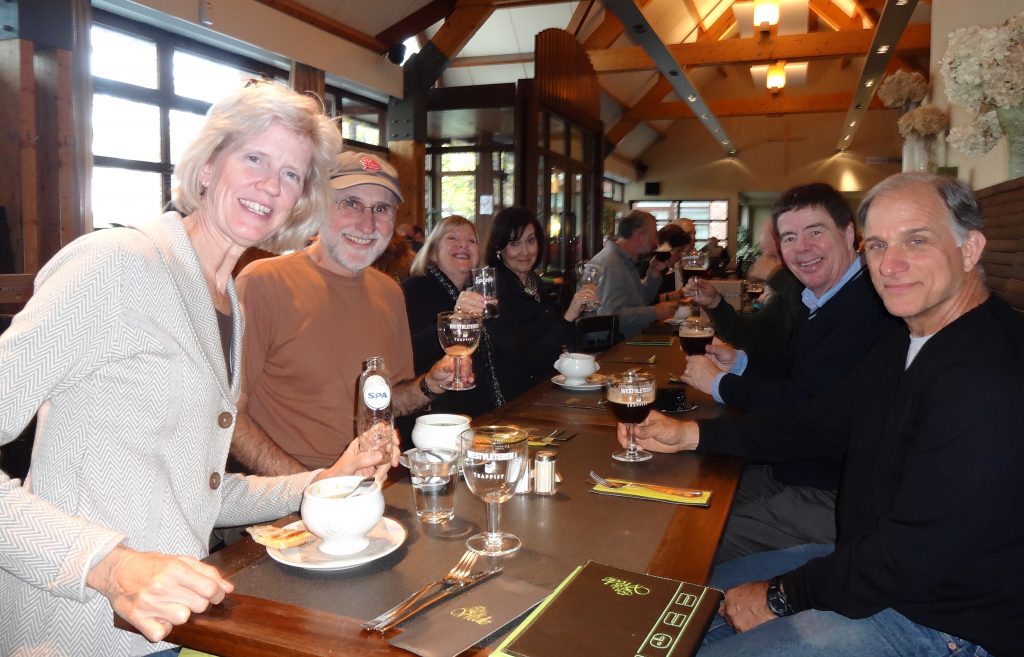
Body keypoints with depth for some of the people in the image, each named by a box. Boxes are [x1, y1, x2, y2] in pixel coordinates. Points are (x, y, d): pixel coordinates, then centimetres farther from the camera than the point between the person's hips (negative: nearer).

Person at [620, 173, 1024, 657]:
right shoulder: (905, 344, 4)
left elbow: (912, 556, -28)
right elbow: (819, 424, 10)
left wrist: (782, 596, -15)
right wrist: (687, 434, -1)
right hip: (867, 558, 9)